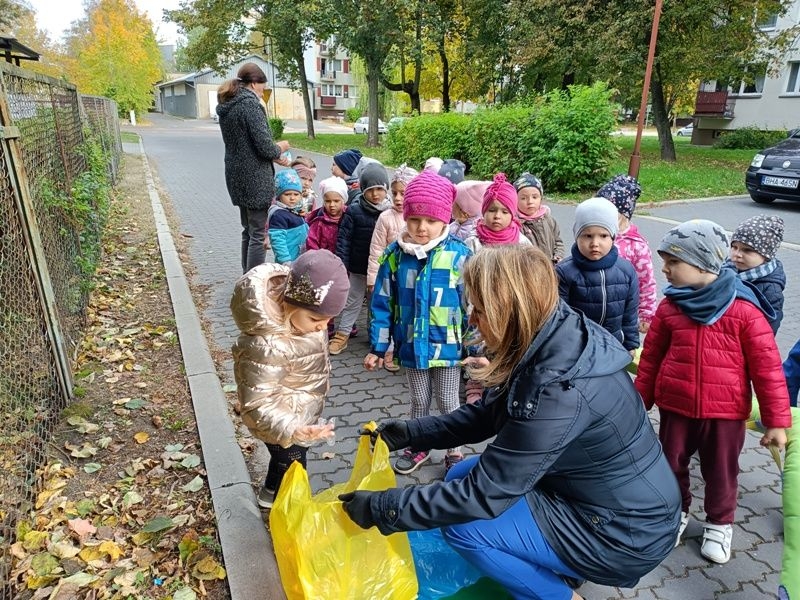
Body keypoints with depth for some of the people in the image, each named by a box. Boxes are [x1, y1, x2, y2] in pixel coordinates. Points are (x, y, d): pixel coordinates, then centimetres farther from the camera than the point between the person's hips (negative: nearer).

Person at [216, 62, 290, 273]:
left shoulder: (227, 107, 12)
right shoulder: (250, 104, -15)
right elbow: (264, 147, -20)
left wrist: (274, 157, 14)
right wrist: (280, 147, 1)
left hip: (237, 178, 9)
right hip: (255, 180, -9)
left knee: (248, 231, 18)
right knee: (258, 234, -3)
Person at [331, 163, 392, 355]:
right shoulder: (354, 211, -9)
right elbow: (344, 238, -8)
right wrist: (341, 265, -12)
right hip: (358, 267, -1)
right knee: (353, 301, 14)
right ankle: (342, 334, 27)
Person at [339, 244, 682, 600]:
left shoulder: (559, 391, -34)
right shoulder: (555, 340, -7)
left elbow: (483, 495, -27)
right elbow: (486, 415, 5)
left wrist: (382, 509, -19)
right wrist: (408, 433, -1)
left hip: (626, 533, -8)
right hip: (591, 494, 8)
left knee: (462, 527, -14)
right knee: (461, 477, 7)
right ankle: (558, 568, 19)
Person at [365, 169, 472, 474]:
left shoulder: (459, 255, -15)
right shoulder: (395, 255, -7)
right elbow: (382, 304, -1)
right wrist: (377, 347, 2)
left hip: (447, 346, -2)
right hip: (412, 346, 3)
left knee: (448, 402, 15)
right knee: (419, 400, 21)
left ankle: (454, 452, 36)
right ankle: (418, 446, 43)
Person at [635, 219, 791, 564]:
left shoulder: (743, 309, -14)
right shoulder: (670, 307, -5)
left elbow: (767, 366, -9)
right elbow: (650, 357, 3)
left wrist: (777, 420, -8)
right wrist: (639, 403, 6)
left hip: (726, 411, -2)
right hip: (675, 407, 2)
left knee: (721, 472, 15)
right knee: (671, 465, 16)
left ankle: (719, 524, 40)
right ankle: (676, 513, 42)